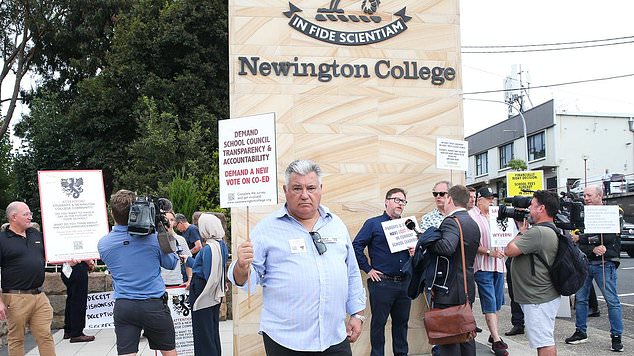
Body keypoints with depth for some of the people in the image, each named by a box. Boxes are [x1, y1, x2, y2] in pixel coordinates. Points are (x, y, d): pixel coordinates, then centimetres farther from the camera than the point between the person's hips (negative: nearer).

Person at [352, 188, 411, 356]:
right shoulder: (373, 224, -2)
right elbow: (356, 246, -7)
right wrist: (368, 269, -9)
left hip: (404, 283, 5)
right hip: (382, 282, -5)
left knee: (402, 321, 13)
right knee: (379, 322, 4)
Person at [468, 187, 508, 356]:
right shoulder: (471, 216, -9)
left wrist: (501, 250, 2)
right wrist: (489, 251, -20)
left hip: (498, 263, 7)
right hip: (483, 266, -7)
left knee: (497, 302, 14)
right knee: (490, 303, -6)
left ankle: (493, 334, 26)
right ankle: (496, 341, -4)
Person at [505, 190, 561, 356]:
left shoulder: (538, 232, -23)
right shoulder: (551, 231, 12)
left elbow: (509, 250, -22)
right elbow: (528, 246, 19)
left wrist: (521, 232, -8)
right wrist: (524, 230, 9)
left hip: (538, 301, -11)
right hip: (545, 297, 11)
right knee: (546, 341, 19)